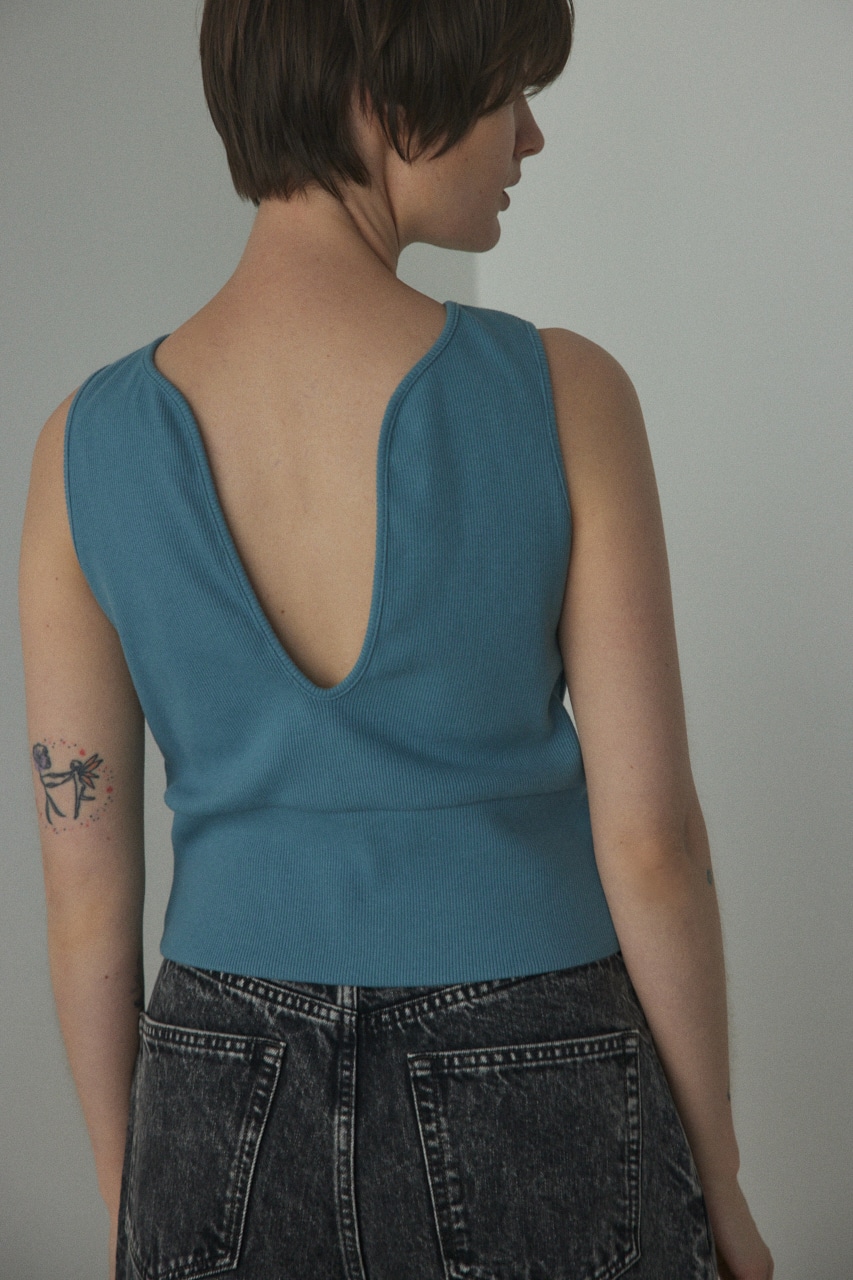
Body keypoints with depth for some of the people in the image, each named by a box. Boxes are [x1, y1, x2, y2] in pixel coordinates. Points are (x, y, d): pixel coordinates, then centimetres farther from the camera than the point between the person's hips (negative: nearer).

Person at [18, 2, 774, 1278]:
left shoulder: (90, 444, -9)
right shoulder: (566, 395, -17)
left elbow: (84, 885, -4)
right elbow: (651, 840, -13)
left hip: (237, 1126, 3)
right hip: (531, 1126, -2)